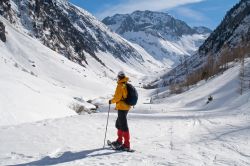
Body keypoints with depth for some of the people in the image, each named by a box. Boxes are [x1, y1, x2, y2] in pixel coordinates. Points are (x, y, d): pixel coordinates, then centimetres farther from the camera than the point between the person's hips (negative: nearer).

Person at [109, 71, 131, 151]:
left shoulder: (120, 85, -14)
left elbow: (117, 97, -20)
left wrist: (111, 101, -1)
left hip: (122, 108, -9)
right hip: (126, 107, 9)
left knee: (123, 126, -8)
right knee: (119, 124, 22)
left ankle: (126, 145, -7)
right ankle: (119, 141, 33)